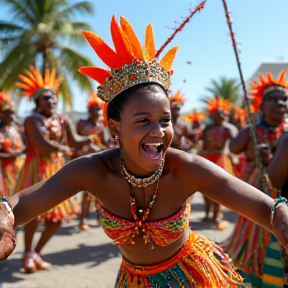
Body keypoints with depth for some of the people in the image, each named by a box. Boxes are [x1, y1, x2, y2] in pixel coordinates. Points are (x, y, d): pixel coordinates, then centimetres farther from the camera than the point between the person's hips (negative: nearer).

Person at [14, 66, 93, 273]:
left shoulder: (63, 121, 9)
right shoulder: (32, 120, -7)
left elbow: (74, 142, 5)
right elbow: (41, 145, -20)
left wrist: (88, 139, -13)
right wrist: (63, 149, -9)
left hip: (57, 170, 6)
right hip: (37, 170, -5)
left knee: (59, 214, 4)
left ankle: (37, 252, 22)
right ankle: (28, 254, 12)